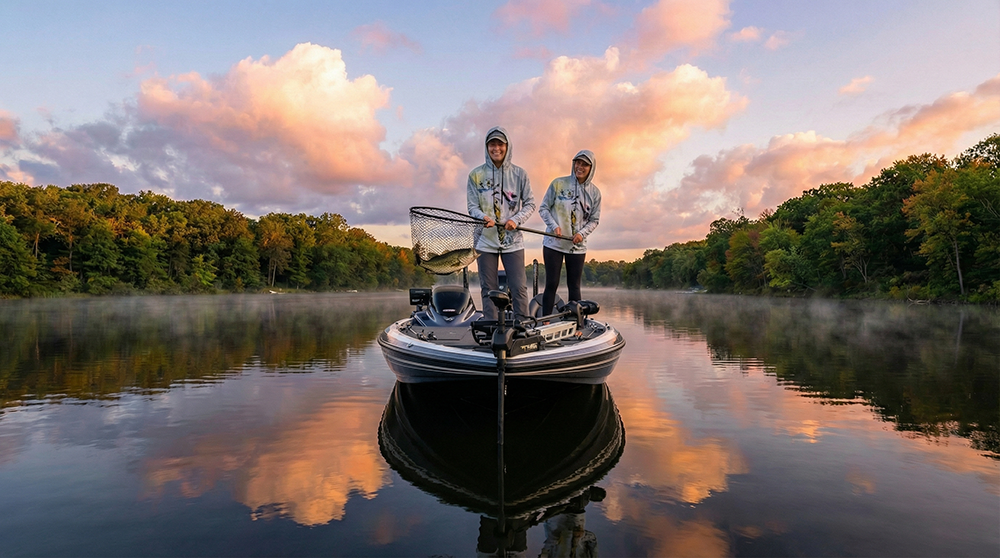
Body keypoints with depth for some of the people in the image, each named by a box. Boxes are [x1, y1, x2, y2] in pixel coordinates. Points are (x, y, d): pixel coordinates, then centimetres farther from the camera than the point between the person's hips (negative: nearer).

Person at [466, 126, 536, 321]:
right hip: (485, 241, 0)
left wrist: (516, 220, -11)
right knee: (489, 289, 6)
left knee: (519, 287, -2)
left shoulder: (519, 174, 5)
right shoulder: (476, 175, 4)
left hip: (513, 241, 0)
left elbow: (530, 203, 6)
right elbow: (472, 206, 3)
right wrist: (483, 217, -18)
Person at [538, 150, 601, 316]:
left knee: (574, 287, 6)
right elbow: (543, 208, 3)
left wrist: (582, 233, -8)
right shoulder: (558, 184, -2)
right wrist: (554, 226, -13)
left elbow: (594, 219, 10)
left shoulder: (595, 193, 5)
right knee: (551, 284, -1)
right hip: (553, 244, -2)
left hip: (578, 246, 2)